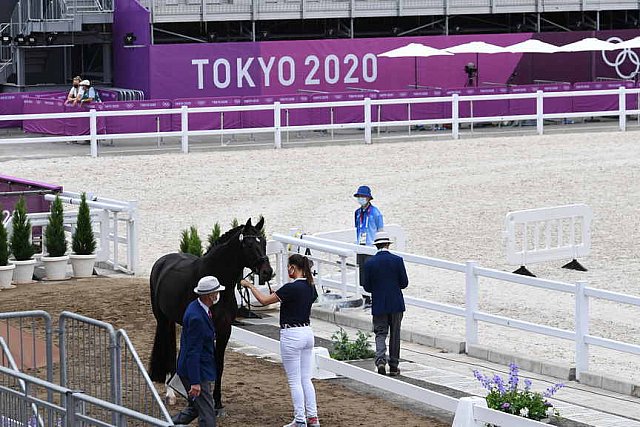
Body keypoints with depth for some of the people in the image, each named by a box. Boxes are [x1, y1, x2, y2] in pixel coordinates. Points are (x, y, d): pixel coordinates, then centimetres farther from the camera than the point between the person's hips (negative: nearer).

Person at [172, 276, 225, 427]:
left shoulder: (197, 307, 4)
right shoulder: (196, 317, -27)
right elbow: (192, 351, -27)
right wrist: (195, 382, -26)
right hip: (196, 370, -10)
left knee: (195, 408, 21)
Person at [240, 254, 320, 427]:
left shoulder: (291, 288, -19)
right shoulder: (310, 287, 5)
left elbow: (264, 300, -15)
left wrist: (250, 285, -1)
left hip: (291, 335, -8)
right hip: (307, 333, 8)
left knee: (295, 381, -1)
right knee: (306, 379, 14)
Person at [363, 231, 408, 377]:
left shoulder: (370, 263, -5)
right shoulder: (397, 260, -7)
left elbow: (367, 287, -1)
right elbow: (404, 283, -3)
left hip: (378, 305, 0)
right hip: (396, 304, 0)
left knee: (380, 333, 5)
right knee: (395, 334, 10)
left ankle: (380, 361, -17)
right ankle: (393, 365, 13)